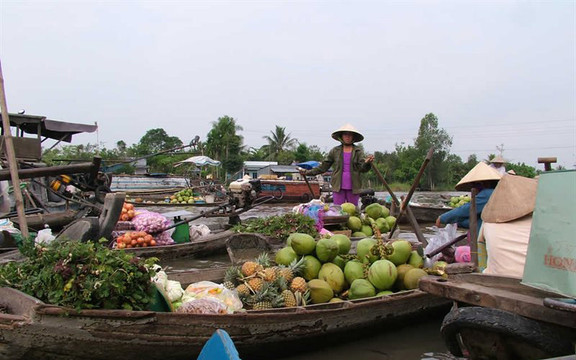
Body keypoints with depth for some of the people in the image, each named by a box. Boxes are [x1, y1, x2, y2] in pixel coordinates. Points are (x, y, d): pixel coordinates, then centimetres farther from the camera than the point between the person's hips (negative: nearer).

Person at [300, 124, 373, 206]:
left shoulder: (358, 151, 4)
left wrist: (367, 162, -29)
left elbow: (363, 168, -7)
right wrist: (308, 172, 0)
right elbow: (323, 167, 8)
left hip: (353, 188, 0)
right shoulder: (335, 151, 6)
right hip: (338, 187, 0)